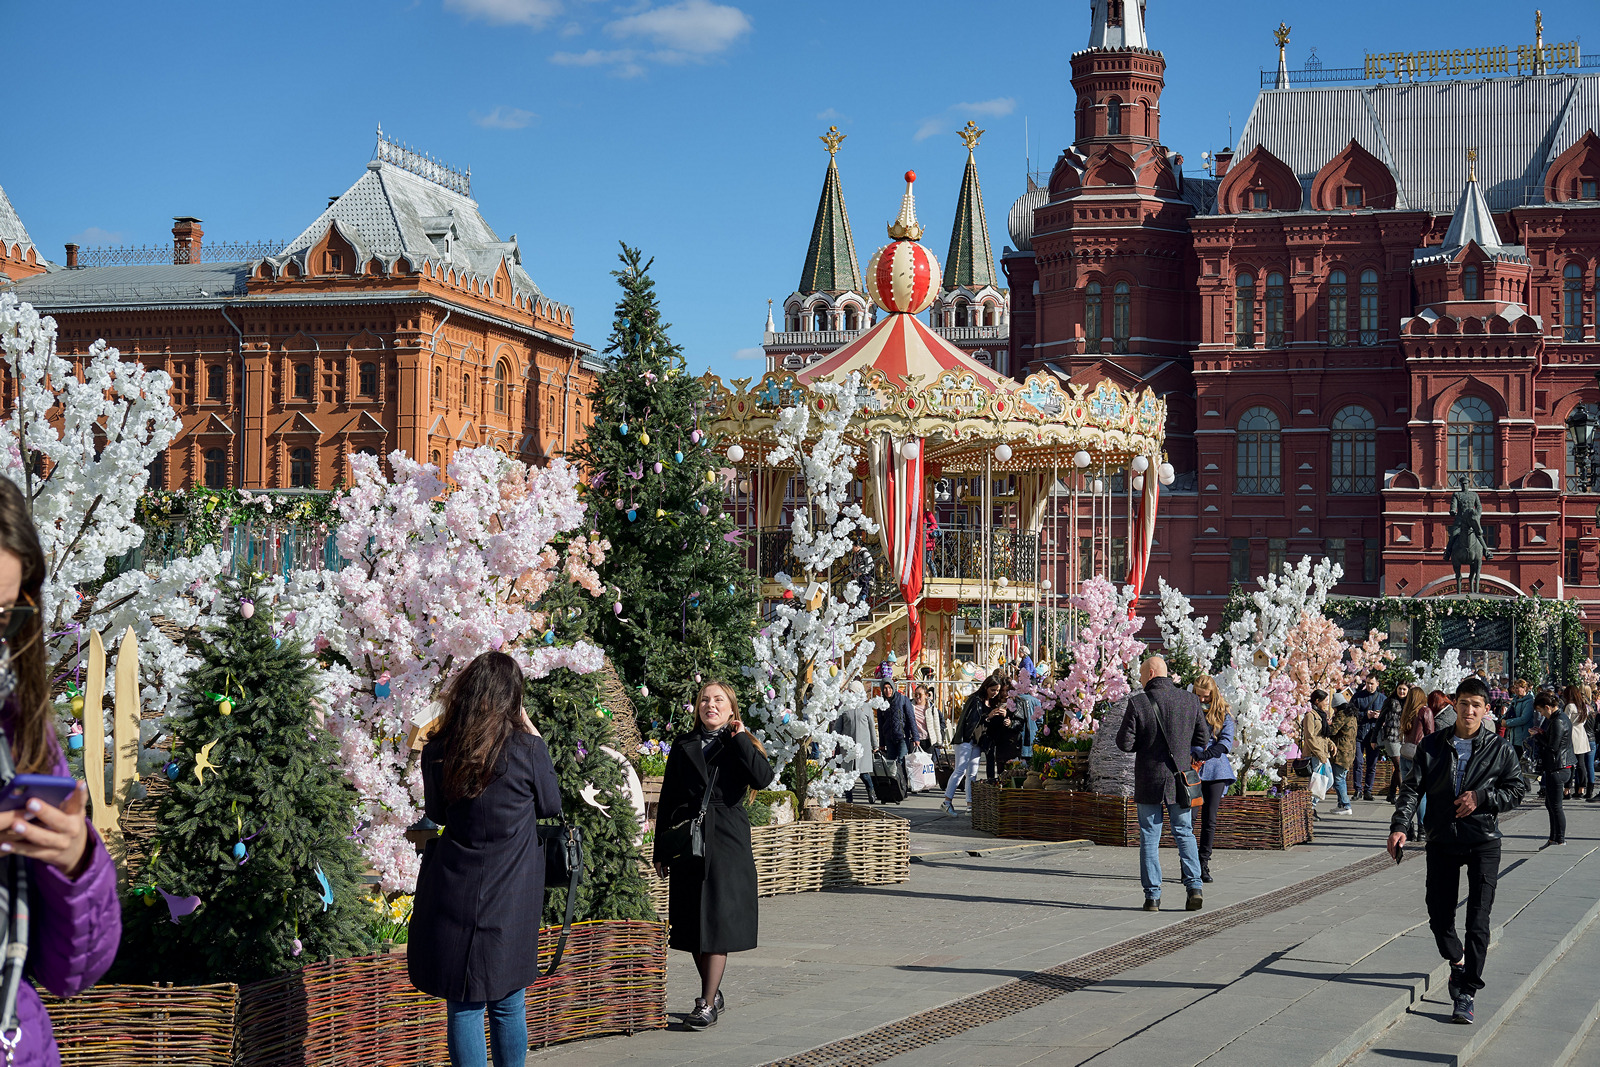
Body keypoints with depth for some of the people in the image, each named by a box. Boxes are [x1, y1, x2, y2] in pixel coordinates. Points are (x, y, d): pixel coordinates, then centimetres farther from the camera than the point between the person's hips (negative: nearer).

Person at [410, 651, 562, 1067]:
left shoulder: (437, 751, -4)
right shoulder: (526, 749, -12)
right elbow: (551, 805, 6)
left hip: (452, 898, 1)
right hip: (509, 901, -1)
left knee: (462, 1006, 6)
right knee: (507, 1005, 12)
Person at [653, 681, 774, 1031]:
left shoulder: (741, 744, 5)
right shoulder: (684, 746, 10)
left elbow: (762, 779, -15)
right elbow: (668, 799, 10)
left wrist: (739, 738, -12)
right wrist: (661, 850, 6)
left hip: (727, 841, -3)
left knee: (717, 921, -7)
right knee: (693, 923, 7)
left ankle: (707, 1006, -4)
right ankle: (713, 994, 24)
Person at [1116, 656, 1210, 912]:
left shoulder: (1138, 703, -11)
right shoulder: (1190, 701, -2)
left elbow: (1124, 743, -10)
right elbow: (1203, 741, 3)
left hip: (1149, 780, -2)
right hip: (1180, 779, 2)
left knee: (1149, 838, 6)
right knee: (1185, 834, 13)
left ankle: (1152, 895, 5)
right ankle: (1194, 887, 0)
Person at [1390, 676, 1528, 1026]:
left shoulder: (1500, 748, 0)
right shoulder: (1433, 745, 3)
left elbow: (1517, 790, 3)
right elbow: (1412, 787, 0)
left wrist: (1482, 797, -14)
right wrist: (1399, 826, -13)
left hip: (1483, 842, -2)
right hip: (1442, 840, 2)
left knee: (1477, 920, -7)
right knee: (1439, 916, 6)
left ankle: (1466, 993, -1)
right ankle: (1457, 962, 36)